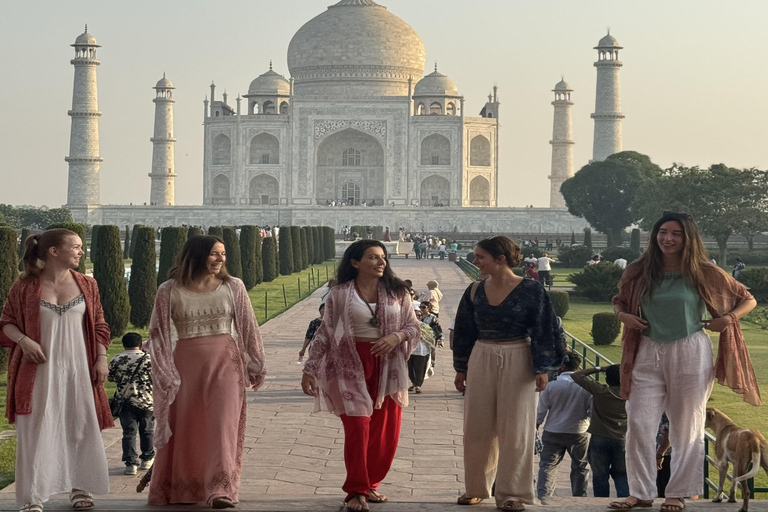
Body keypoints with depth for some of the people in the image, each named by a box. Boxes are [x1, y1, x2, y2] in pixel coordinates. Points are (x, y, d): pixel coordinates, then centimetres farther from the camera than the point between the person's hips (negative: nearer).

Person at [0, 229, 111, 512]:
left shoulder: (87, 285, 7)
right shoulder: (25, 287, -2)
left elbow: (99, 326, 11)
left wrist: (101, 359, 2)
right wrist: (23, 340, -14)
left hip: (78, 369, 3)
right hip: (40, 369, -3)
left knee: (82, 427, 6)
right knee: (37, 430, -4)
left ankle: (80, 489, 19)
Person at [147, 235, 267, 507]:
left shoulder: (233, 287, 1)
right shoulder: (170, 291, -2)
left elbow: (248, 328, 7)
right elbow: (158, 333, 2)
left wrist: (255, 366, 10)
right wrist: (165, 374, 0)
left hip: (226, 363, 0)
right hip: (186, 364, 0)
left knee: (224, 424, -11)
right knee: (183, 430, 8)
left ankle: (221, 491, -14)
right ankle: (180, 491, 25)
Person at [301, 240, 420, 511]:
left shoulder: (397, 292, 4)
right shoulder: (340, 295, -1)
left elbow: (413, 326, 9)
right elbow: (324, 333, 2)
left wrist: (396, 337, -13)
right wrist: (309, 370, -2)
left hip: (388, 366, 3)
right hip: (352, 365, -3)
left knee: (386, 430, 4)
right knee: (358, 427, -8)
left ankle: (370, 484, 22)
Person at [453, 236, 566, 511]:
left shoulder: (530, 290, -8)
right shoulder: (475, 291, 3)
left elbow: (542, 331, -7)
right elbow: (465, 332, 11)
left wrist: (541, 369, -11)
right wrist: (461, 369, 11)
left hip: (517, 362, -4)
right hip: (481, 361, 4)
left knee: (515, 428, 1)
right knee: (477, 427, 7)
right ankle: (476, 488, 21)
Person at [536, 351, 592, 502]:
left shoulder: (551, 386, -11)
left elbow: (541, 411, -5)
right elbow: (592, 410, -4)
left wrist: (535, 427, 8)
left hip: (553, 433, -1)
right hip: (579, 433, 1)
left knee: (547, 466, 6)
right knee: (580, 467, 15)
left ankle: (543, 496, -4)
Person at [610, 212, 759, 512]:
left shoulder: (703, 274, -2)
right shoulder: (639, 273, 4)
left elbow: (747, 299, 7)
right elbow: (619, 301, 22)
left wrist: (727, 318, -10)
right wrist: (622, 315, 1)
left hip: (690, 354, -2)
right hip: (648, 354, 2)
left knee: (686, 428, 4)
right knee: (638, 424, -2)